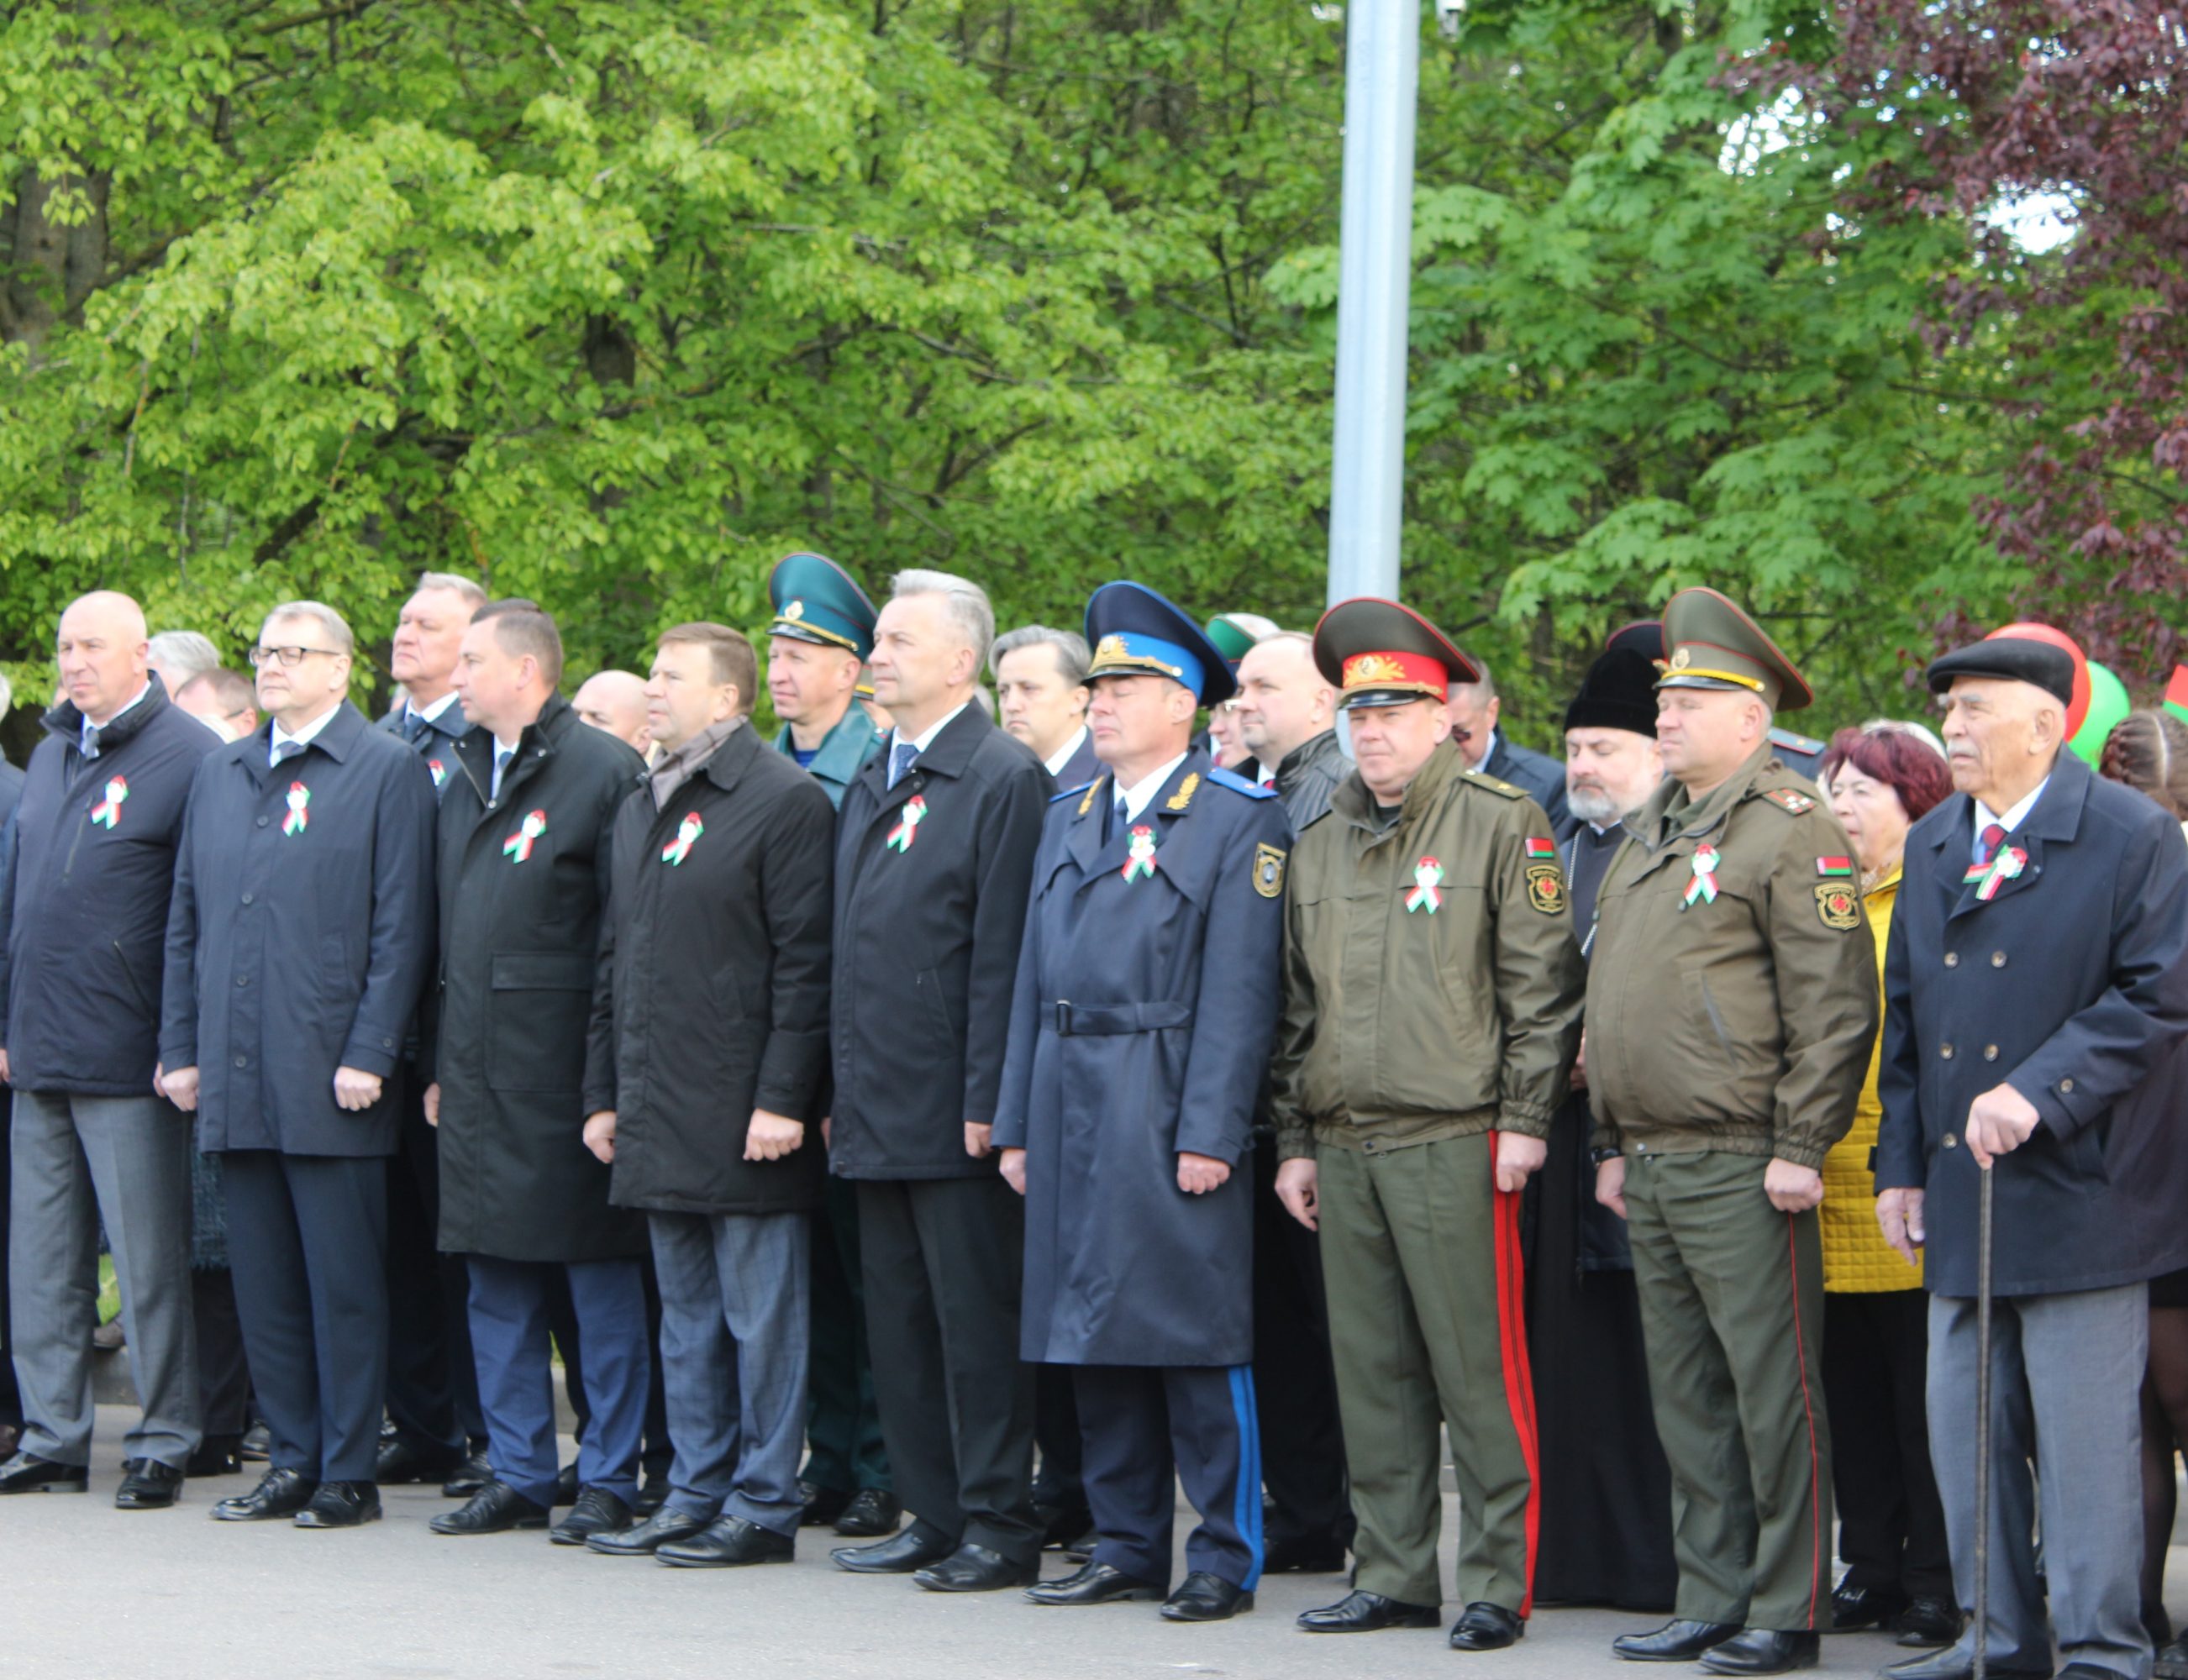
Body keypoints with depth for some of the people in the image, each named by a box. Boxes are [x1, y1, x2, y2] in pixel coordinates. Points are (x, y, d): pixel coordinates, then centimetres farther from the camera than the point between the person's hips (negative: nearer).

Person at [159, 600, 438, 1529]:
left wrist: (369, 1057, -12)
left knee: (344, 1285, -2)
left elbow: (401, 928, -6)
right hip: (236, 1073, 6)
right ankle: (292, 1460, 16)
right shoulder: (221, 773, 16)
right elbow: (186, 920, 18)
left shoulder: (388, 772, -1)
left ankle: (348, 1475, 4)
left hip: (331, 1078, -6)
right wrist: (180, 1048, 10)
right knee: (265, 1284, 9)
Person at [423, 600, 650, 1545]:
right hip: (480, 1077, 7)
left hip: (566, 1070, -7)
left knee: (601, 1283, 0)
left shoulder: (603, 772, -8)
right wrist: (438, 1064, 15)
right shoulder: (464, 778, 15)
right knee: (496, 1285, 10)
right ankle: (517, 1476, 17)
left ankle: (609, 1479, 5)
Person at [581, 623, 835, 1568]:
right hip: (659, 1119, 8)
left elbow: (806, 966, -12)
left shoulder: (785, 802, -8)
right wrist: (604, 1092, 16)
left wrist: (782, 1100, -16)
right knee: (687, 1315, 13)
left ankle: (764, 1507, 3)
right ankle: (697, 1492, 19)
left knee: (759, 1317, -2)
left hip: (743, 1116, -8)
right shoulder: (639, 812, 17)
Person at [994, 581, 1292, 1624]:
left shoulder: (1240, 821, -4)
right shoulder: (1069, 821, 17)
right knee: (1095, 1338, 8)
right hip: (1071, 1105, 7)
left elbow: (1239, 992, -9)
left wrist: (1210, 1133, -15)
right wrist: (1017, 1124, 12)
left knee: (1198, 1334, -5)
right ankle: (1127, 1546, 15)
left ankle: (1225, 1556, 0)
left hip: (1172, 1108, -7)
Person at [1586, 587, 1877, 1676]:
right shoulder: (1650, 836, 18)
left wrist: (1801, 1147, -17)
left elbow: (1835, 1004, -14)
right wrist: (1612, 1145, 19)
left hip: (1741, 1167, -8)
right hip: (1653, 1165, 9)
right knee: (1686, 1396, 11)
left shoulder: (1788, 830, -9)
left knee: (1771, 1390, -3)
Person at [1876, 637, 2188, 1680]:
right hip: (1961, 1200, 6)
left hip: (2077, 1194, -6)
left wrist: (2039, 1092, -20)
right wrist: (1900, 1165, 13)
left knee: (2086, 1435, -5)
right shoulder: (1930, 849, 15)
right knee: (1966, 1433, 8)